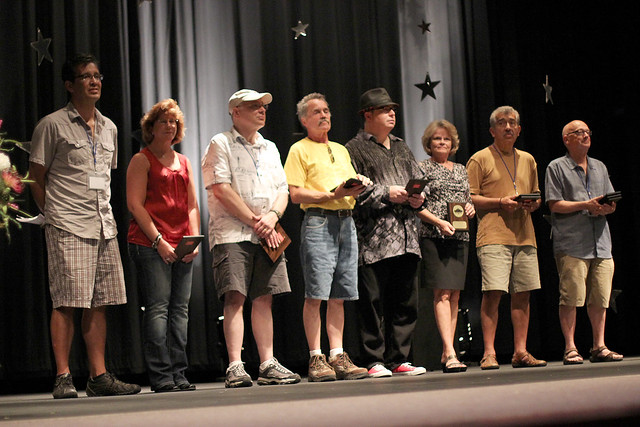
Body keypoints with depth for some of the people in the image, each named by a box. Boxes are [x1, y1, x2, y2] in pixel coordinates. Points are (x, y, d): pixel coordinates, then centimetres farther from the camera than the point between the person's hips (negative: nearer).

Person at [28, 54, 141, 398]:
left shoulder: (109, 128, 17)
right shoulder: (52, 125, -2)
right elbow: (36, 177, 1)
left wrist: (104, 211, 16)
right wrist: (53, 215, 0)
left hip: (104, 226, 6)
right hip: (68, 227, -6)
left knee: (99, 303, 6)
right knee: (67, 302, -8)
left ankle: (99, 376, 11)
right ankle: (63, 378, -3)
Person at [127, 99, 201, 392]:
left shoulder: (184, 162, 21)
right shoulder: (142, 160, 3)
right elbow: (135, 204, -5)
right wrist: (159, 241, -12)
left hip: (182, 247, 6)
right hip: (150, 244, -6)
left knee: (180, 309, 3)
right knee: (158, 307, -10)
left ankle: (178, 375, 6)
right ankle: (161, 377, -10)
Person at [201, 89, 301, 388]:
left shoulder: (270, 148, 21)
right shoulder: (221, 144, 1)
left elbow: (283, 190, 17)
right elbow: (222, 190, -9)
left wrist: (272, 216, -5)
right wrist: (256, 222, -10)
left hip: (266, 236, 6)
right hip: (232, 234, -6)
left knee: (263, 298, 4)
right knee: (235, 297, -12)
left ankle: (268, 365, 7)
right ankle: (235, 368, -13)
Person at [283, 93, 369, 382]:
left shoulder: (341, 150, 24)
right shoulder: (300, 150, 3)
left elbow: (352, 187, 26)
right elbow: (296, 194, -6)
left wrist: (359, 185, 3)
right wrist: (332, 195, -14)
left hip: (346, 221, 6)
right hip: (318, 221, -6)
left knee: (339, 296, 5)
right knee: (316, 294, -9)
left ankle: (338, 357, 7)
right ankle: (316, 359, -5)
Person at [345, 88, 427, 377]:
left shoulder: (401, 148, 24)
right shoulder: (355, 149, 3)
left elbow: (420, 179, 24)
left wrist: (419, 197, 3)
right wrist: (386, 193, -13)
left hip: (406, 237, 6)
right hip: (373, 240, -6)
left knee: (405, 301, 7)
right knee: (373, 302, -5)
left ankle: (399, 359, 14)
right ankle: (374, 361, 1)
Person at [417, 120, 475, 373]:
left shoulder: (461, 170, 20)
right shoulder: (422, 168, 3)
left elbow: (469, 200, 26)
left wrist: (470, 208, 3)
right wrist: (439, 222, -16)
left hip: (460, 237, 6)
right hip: (433, 237, -6)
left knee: (454, 294, 3)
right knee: (442, 293, -14)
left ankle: (446, 354, 8)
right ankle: (450, 353, -20)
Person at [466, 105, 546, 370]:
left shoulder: (527, 160, 20)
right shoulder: (480, 159, 3)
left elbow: (537, 197, 26)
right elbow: (469, 198, -3)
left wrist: (532, 204, 3)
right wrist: (500, 202, -14)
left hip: (524, 236, 5)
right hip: (493, 236, -5)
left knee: (522, 294, 3)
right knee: (493, 292, -13)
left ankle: (520, 352, 9)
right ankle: (489, 353, -10)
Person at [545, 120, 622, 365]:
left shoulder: (600, 168, 22)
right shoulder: (557, 168, 5)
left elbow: (611, 202, 20)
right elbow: (555, 204, -4)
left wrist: (608, 208, -3)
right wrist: (585, 205, -14)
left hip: (601, 242, 5)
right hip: (571, 243, -5)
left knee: (600, 298, 2)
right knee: (571, 299, -8)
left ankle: (599, 347, 10)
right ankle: (570, 349, -3)